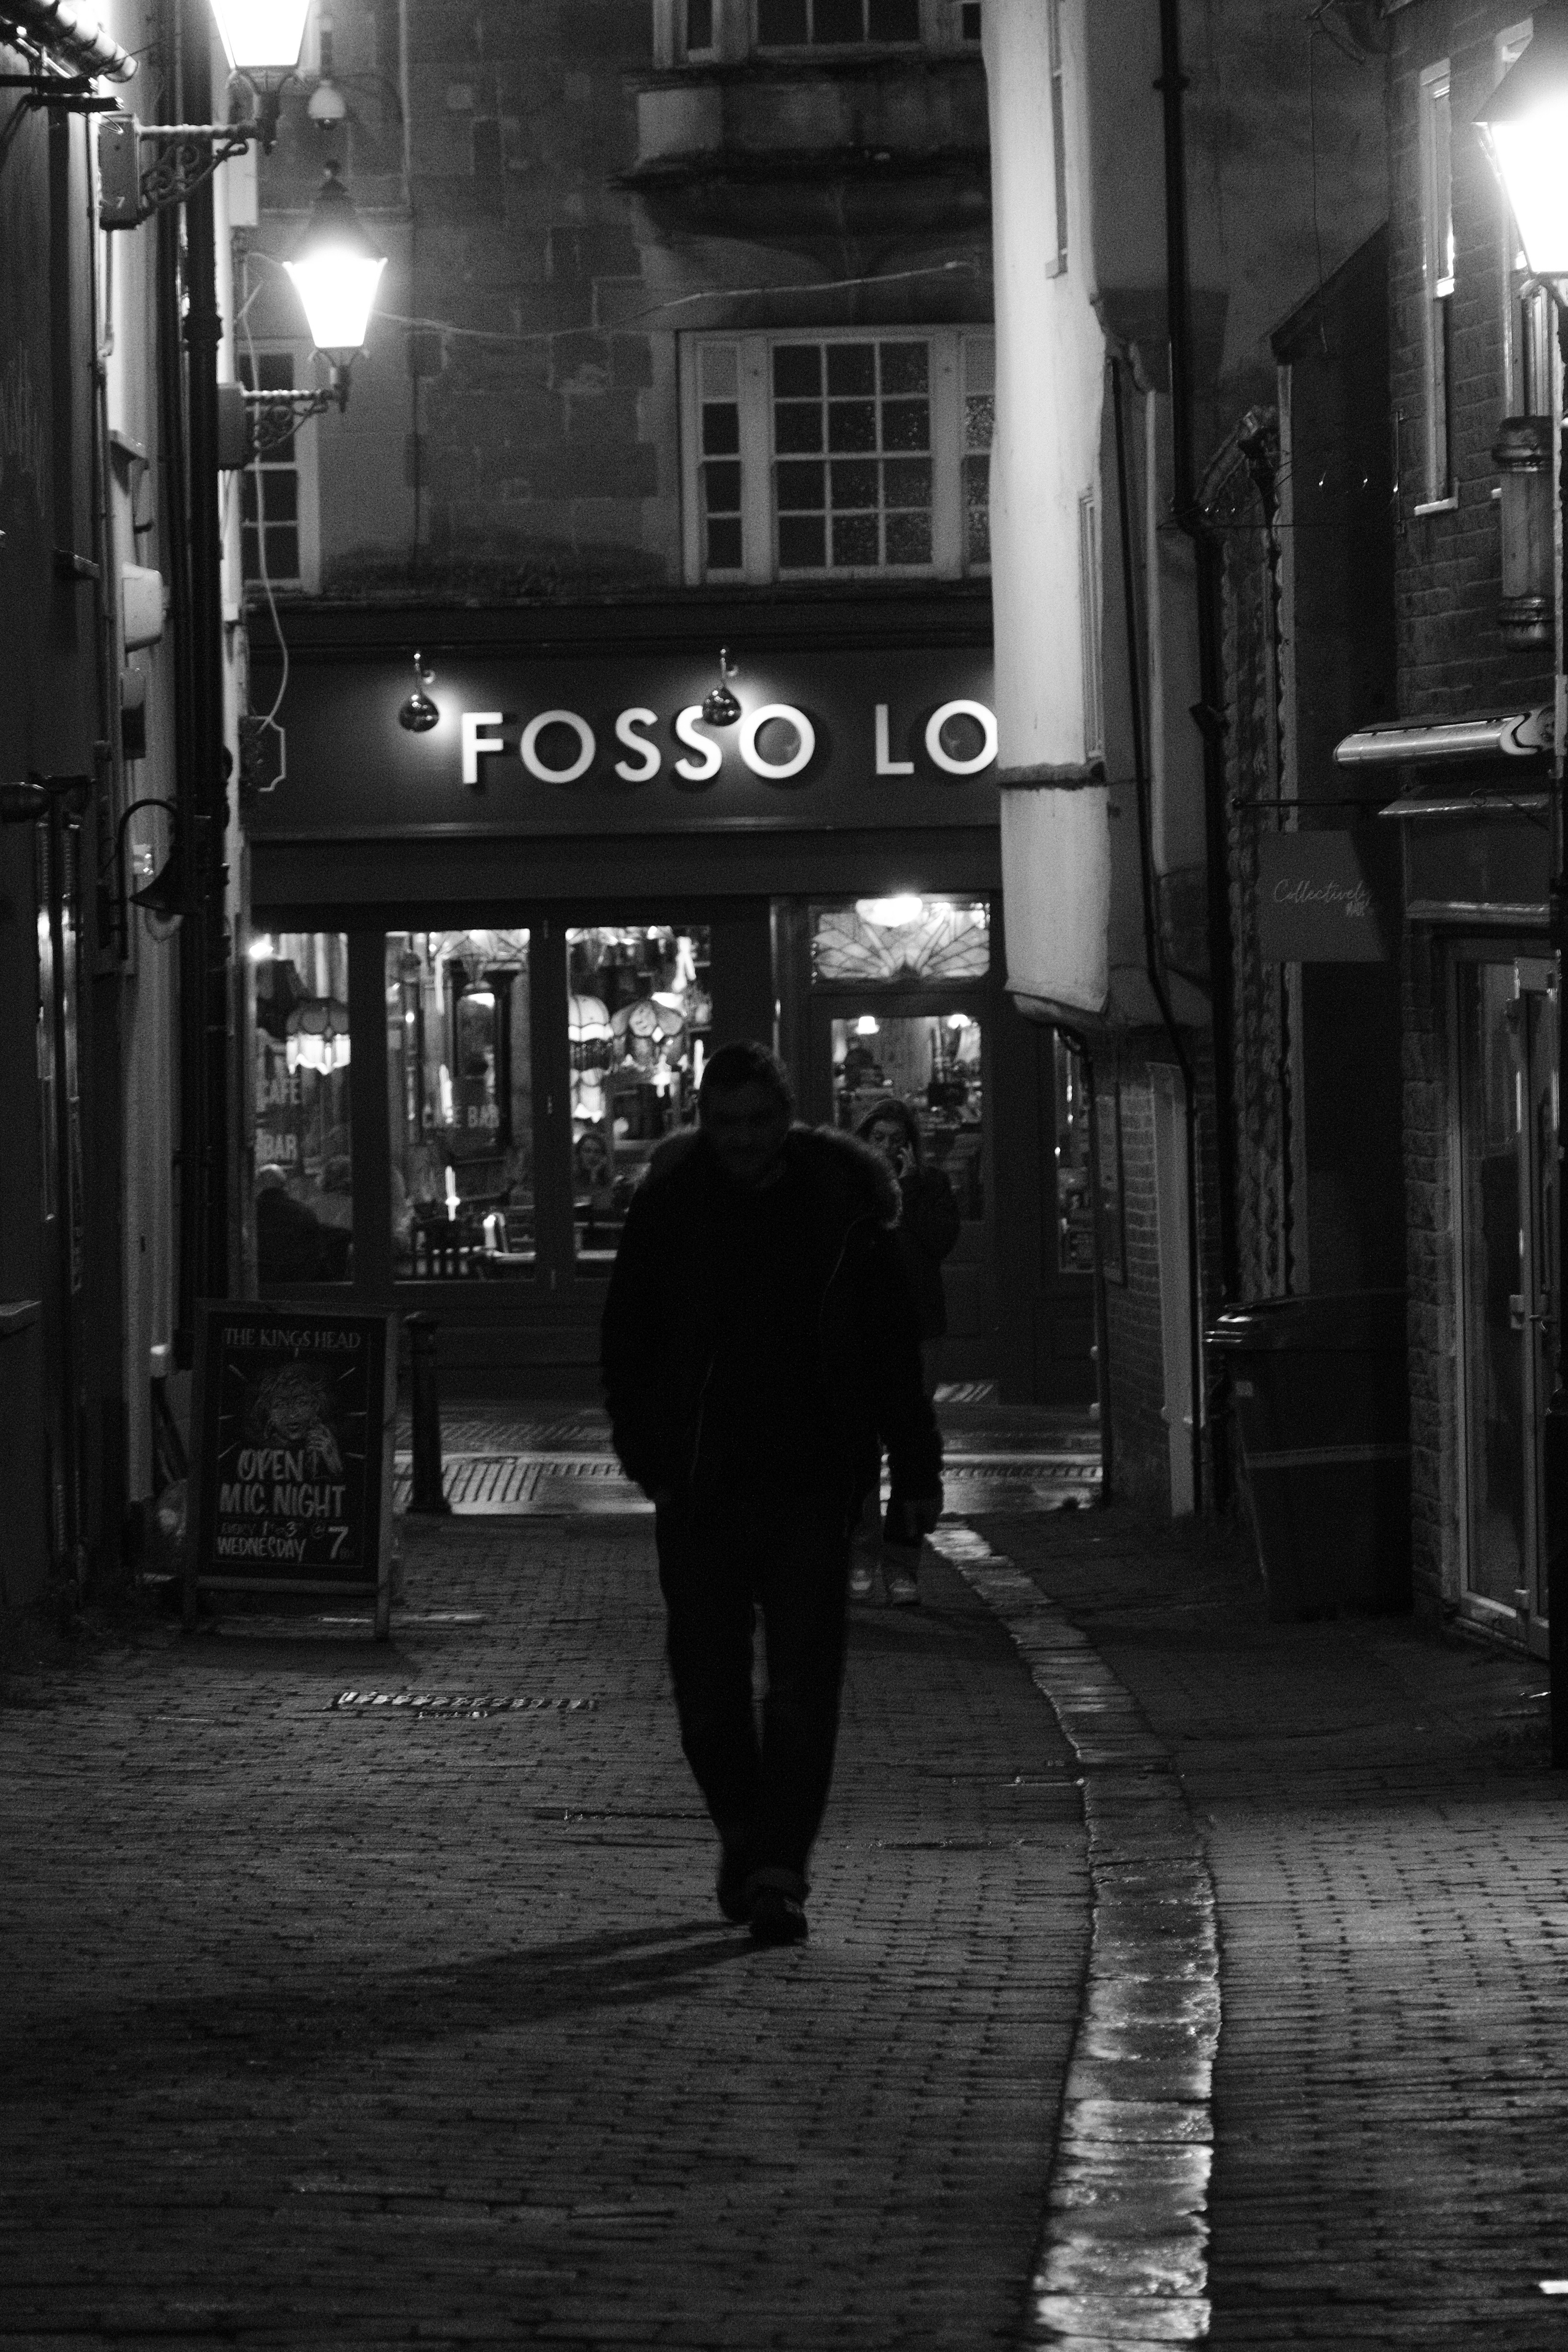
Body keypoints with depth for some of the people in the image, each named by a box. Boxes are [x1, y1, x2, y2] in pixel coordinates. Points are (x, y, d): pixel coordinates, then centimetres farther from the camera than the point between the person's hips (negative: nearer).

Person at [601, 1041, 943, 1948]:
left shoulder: (843, 1209, -1)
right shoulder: (668, 1209, 2)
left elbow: (894, 1350, 4)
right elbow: (627, 1342, 9)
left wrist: (916, 1471, 0)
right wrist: (647, 1454, -1)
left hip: (814, 1484, -1)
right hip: (702, 1485, 1)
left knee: (803, 1691, -6)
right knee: (708, 1688, 5)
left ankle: (778, 1872, -4)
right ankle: (746, 1833, 28)